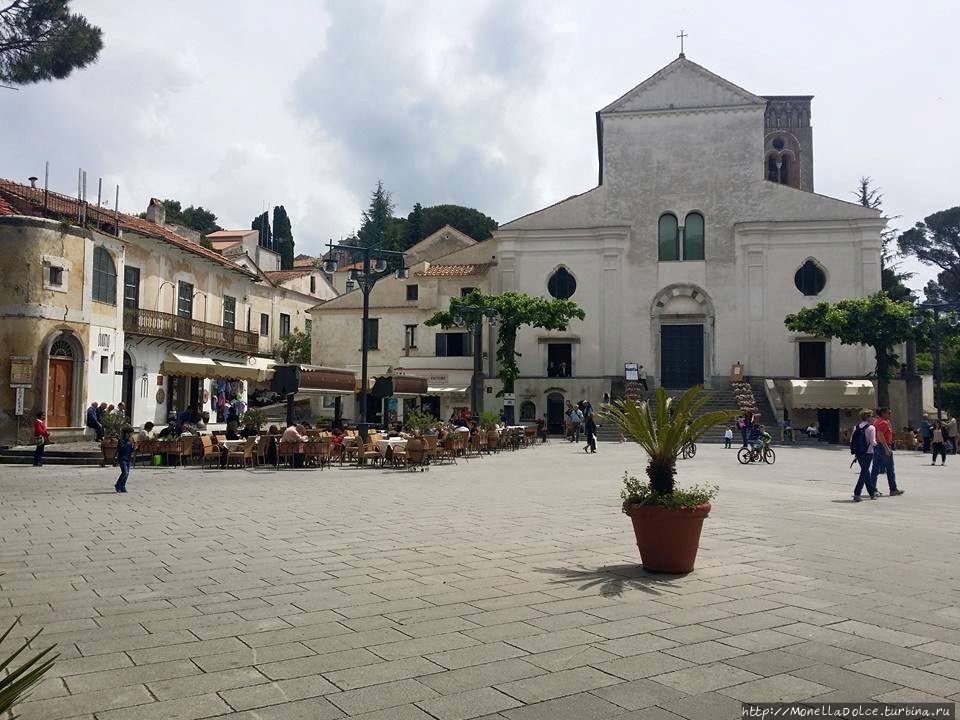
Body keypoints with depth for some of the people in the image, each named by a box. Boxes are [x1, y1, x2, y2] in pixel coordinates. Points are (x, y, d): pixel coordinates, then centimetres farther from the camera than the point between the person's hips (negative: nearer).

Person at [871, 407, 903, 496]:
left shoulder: (876, 421, 14)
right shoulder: (884, 422, -15)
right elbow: (880, 435, -26)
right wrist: (886, 447, -26)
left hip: (876, 446, 9)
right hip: (883, 446, -9)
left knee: (875, 469, 8)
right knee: (890, 469, 1)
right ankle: (893, 489, 7)